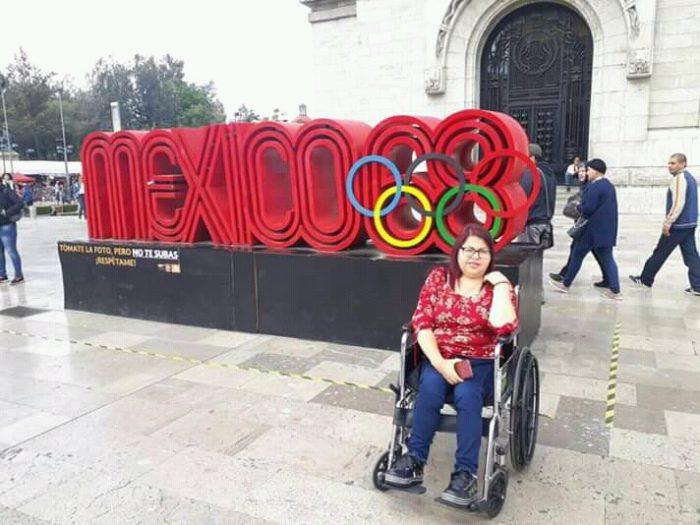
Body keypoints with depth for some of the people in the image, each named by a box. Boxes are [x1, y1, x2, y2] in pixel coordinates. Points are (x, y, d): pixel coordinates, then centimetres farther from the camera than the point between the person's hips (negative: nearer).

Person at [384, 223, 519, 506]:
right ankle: (415, 459, -16)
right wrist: (439, 362, -17)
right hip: (439, 358, 1)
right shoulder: (438, 278, 3)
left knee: (466, 394, -32)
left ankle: (466, 472, -21)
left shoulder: (499, 285, 1)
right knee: (430, 387, -30)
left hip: (480, 362, -1)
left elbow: (504, 326, -19)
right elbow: (422, 324, -4)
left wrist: (500, 285, -14)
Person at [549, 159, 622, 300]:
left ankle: (565, 284, 16)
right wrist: (582, 207, 11)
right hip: (607, 229, 8)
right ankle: (615, 291, 2)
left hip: (593, 229, -8)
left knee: (577, 256, 5)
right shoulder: (609, 185, 14)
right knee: (607, 258, 7)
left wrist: (578, 207, -1)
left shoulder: (594, 186, -16)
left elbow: (588, 208, -22)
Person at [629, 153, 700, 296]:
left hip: (678, 224, -9)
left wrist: (668, 222, -21)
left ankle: (645, 279, 13)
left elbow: (678, 203, -22)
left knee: (660, 253, 2)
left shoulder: (679, 178, -14)